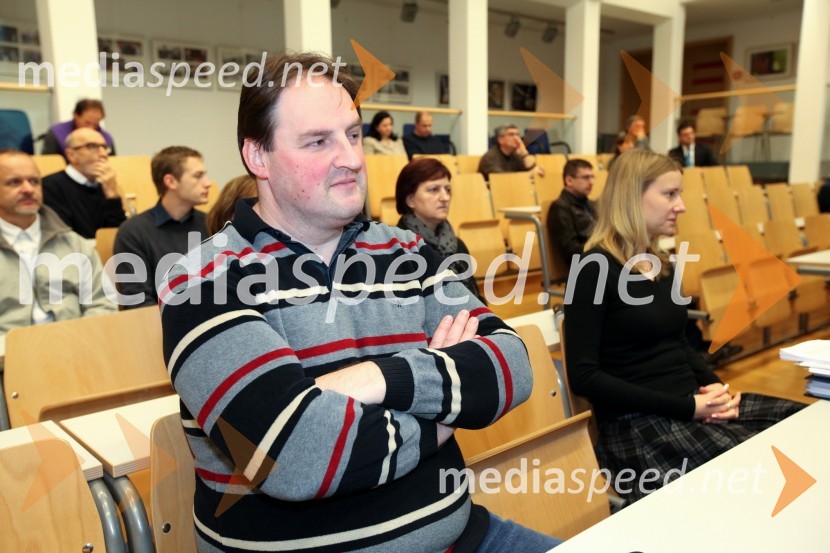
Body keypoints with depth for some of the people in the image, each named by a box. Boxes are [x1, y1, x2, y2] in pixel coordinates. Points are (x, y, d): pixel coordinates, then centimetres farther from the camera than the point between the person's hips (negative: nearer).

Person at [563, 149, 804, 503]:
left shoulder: (660, 265, 13)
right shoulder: (595, 269, -13)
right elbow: (584, 376, -17)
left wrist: (715, 385, 0)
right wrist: (685, 408, -18)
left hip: (692, 404, 8)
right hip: (639, 422, -8)